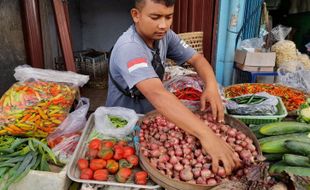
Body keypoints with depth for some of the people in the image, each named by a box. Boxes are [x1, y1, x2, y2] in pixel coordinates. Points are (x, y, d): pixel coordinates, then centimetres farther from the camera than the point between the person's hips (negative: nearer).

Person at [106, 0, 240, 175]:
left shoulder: (164, 35, -10)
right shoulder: (129, 48, -33)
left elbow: (196, 58, -4)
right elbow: (157, 94, -46)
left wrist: (212, 86, -26)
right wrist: (206, 134, -55)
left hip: (151, 115, 6)